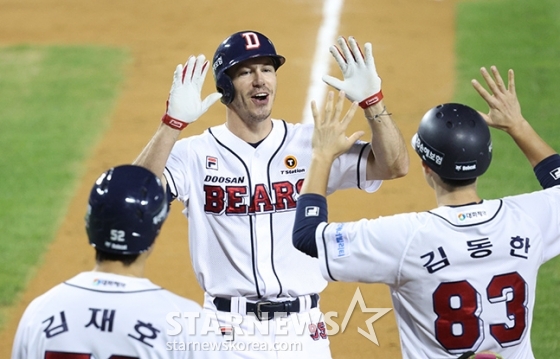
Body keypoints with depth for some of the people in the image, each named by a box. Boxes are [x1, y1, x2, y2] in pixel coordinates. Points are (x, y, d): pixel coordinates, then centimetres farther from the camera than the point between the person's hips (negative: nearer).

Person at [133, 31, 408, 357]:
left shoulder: (312, 145, 3)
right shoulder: (196, 154, -2)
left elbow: (394, 166, -5)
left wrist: (371, 100, -19)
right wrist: (173, 122, -29)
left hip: (304, 330, 2)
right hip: (228, 330, -2)